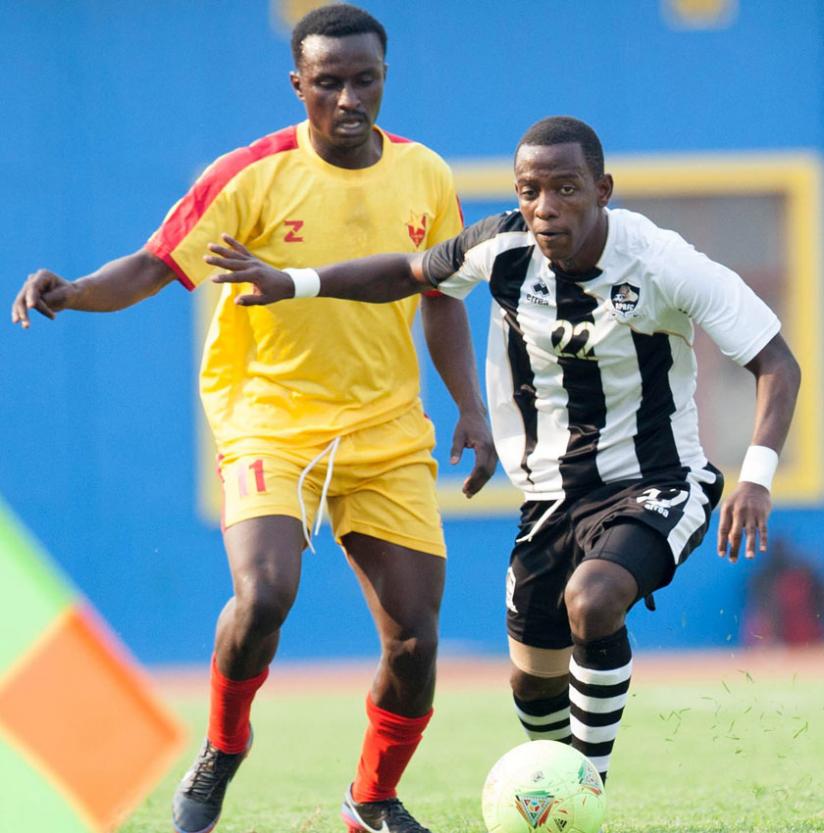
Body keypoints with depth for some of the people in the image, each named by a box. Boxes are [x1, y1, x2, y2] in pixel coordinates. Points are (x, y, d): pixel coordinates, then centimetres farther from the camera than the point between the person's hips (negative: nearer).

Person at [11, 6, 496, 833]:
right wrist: (71, 291, -31)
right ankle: (221, 751, 3)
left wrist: (471, 409, 6)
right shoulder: (251, 176, -10)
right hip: (270, 417, -4)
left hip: (388, 433, 4)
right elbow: (152, 267, -12)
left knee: (413, 638, -2)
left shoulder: (424, 176, 3)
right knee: (262, 596, -27)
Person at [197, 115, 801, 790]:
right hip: (553, 495, 5)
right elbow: (411, 274, 12)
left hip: (654, 487, -5)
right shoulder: (504, 247, -9)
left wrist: (756, 476, -31)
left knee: (592, 599, -34)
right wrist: (293, 284, 2)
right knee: (535, 683, 11)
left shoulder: (664, 265, -20)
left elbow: (777, 364, -16)